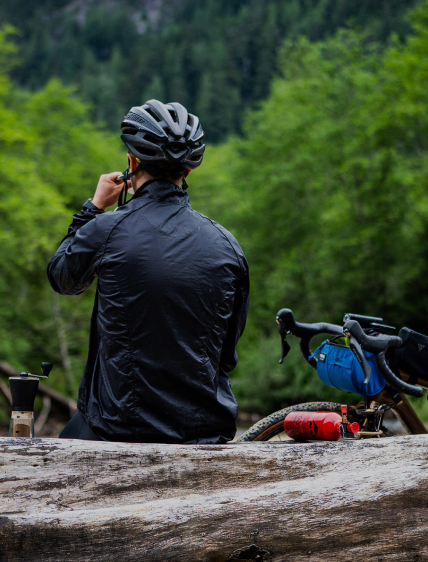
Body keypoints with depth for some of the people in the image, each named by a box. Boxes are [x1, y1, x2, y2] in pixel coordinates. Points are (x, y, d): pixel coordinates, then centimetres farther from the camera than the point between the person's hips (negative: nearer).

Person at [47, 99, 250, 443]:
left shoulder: (106, 230, -12)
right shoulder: (227, 246, -3)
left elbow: (61, 279, 12)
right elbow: (229, 352, 7)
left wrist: (94, 207, 21)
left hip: (119, 426, -2)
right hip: (206, 432, 2)